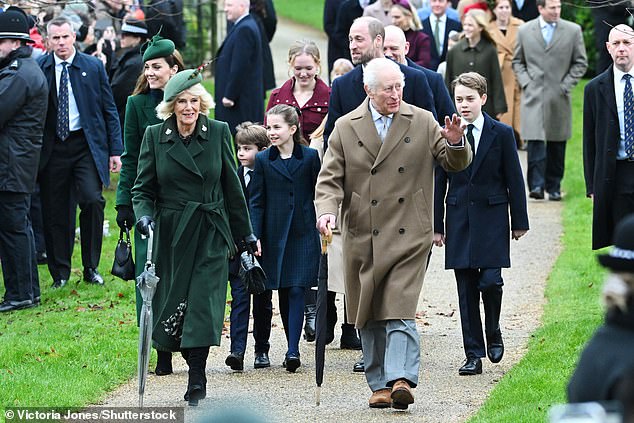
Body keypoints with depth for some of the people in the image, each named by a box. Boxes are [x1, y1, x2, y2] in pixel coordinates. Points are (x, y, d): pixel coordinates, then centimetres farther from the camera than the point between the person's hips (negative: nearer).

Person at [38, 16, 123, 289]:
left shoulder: (93, 67, 3)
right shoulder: (39, 69, 2)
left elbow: (109, 110, 6)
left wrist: (115, 150, 1)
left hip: (86, 145, -1)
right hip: (52, 148, 1)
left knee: (92, 200, -16)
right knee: (54, 212, 3)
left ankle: (91, 268, -1)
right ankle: (60, 273, 15)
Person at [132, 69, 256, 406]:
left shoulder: (218, 133, 1)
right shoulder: (155, 137, 1)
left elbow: (231, 187, 8)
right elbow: (142, 188, 5)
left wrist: (244, 234, 12)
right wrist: (144, 214, -16)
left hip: (210, 235, -1)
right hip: (171, 235, 1)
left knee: (203, 301, -11)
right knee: (174, 302, 4)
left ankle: (196, 379, -9)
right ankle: (196, 372, 24)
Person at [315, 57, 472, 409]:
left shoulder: (422, 122, 4)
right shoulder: (346, 128, 5)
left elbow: (455, 163, 9)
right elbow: (330, 179, 2)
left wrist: (455, 144, -14)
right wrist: (326, 211, -16)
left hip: (408, 236, -2)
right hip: (362, 237, 2)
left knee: (399, 311, -15)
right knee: (368, 315, 9)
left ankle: (401, 380, -22)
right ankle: (379, 385, 18)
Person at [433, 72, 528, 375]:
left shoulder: (502, 134, 0)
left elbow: (514, 180, 3)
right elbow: (439, 184, 7)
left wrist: (519, 222, 2)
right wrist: (436, 225, 5)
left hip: (492, 218, -2)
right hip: (459, 221, 2)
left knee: (490, 280, -14)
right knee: (466, 288, 3)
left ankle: (493, 333, 14)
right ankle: (473, 355, 8)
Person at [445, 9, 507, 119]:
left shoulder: (489, 50, 0)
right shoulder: (454, 51, 4)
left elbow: (496, 80, 1)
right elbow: (448, 81, 9)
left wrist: (499, 108, -3)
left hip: (485, 108, -1)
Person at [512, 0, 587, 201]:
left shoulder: (573, 31, 3)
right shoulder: (525, 30, 5)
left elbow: (581, 62, 6)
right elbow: (517, 61, 13)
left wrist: (566, 85, -3)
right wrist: (525, 82, -2)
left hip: (558, 97, 1)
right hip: (533, 95, -1)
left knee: (556, 145, 6)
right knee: (535, 141, -12)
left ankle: (554, 187, 15)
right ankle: (536, 185, -14)